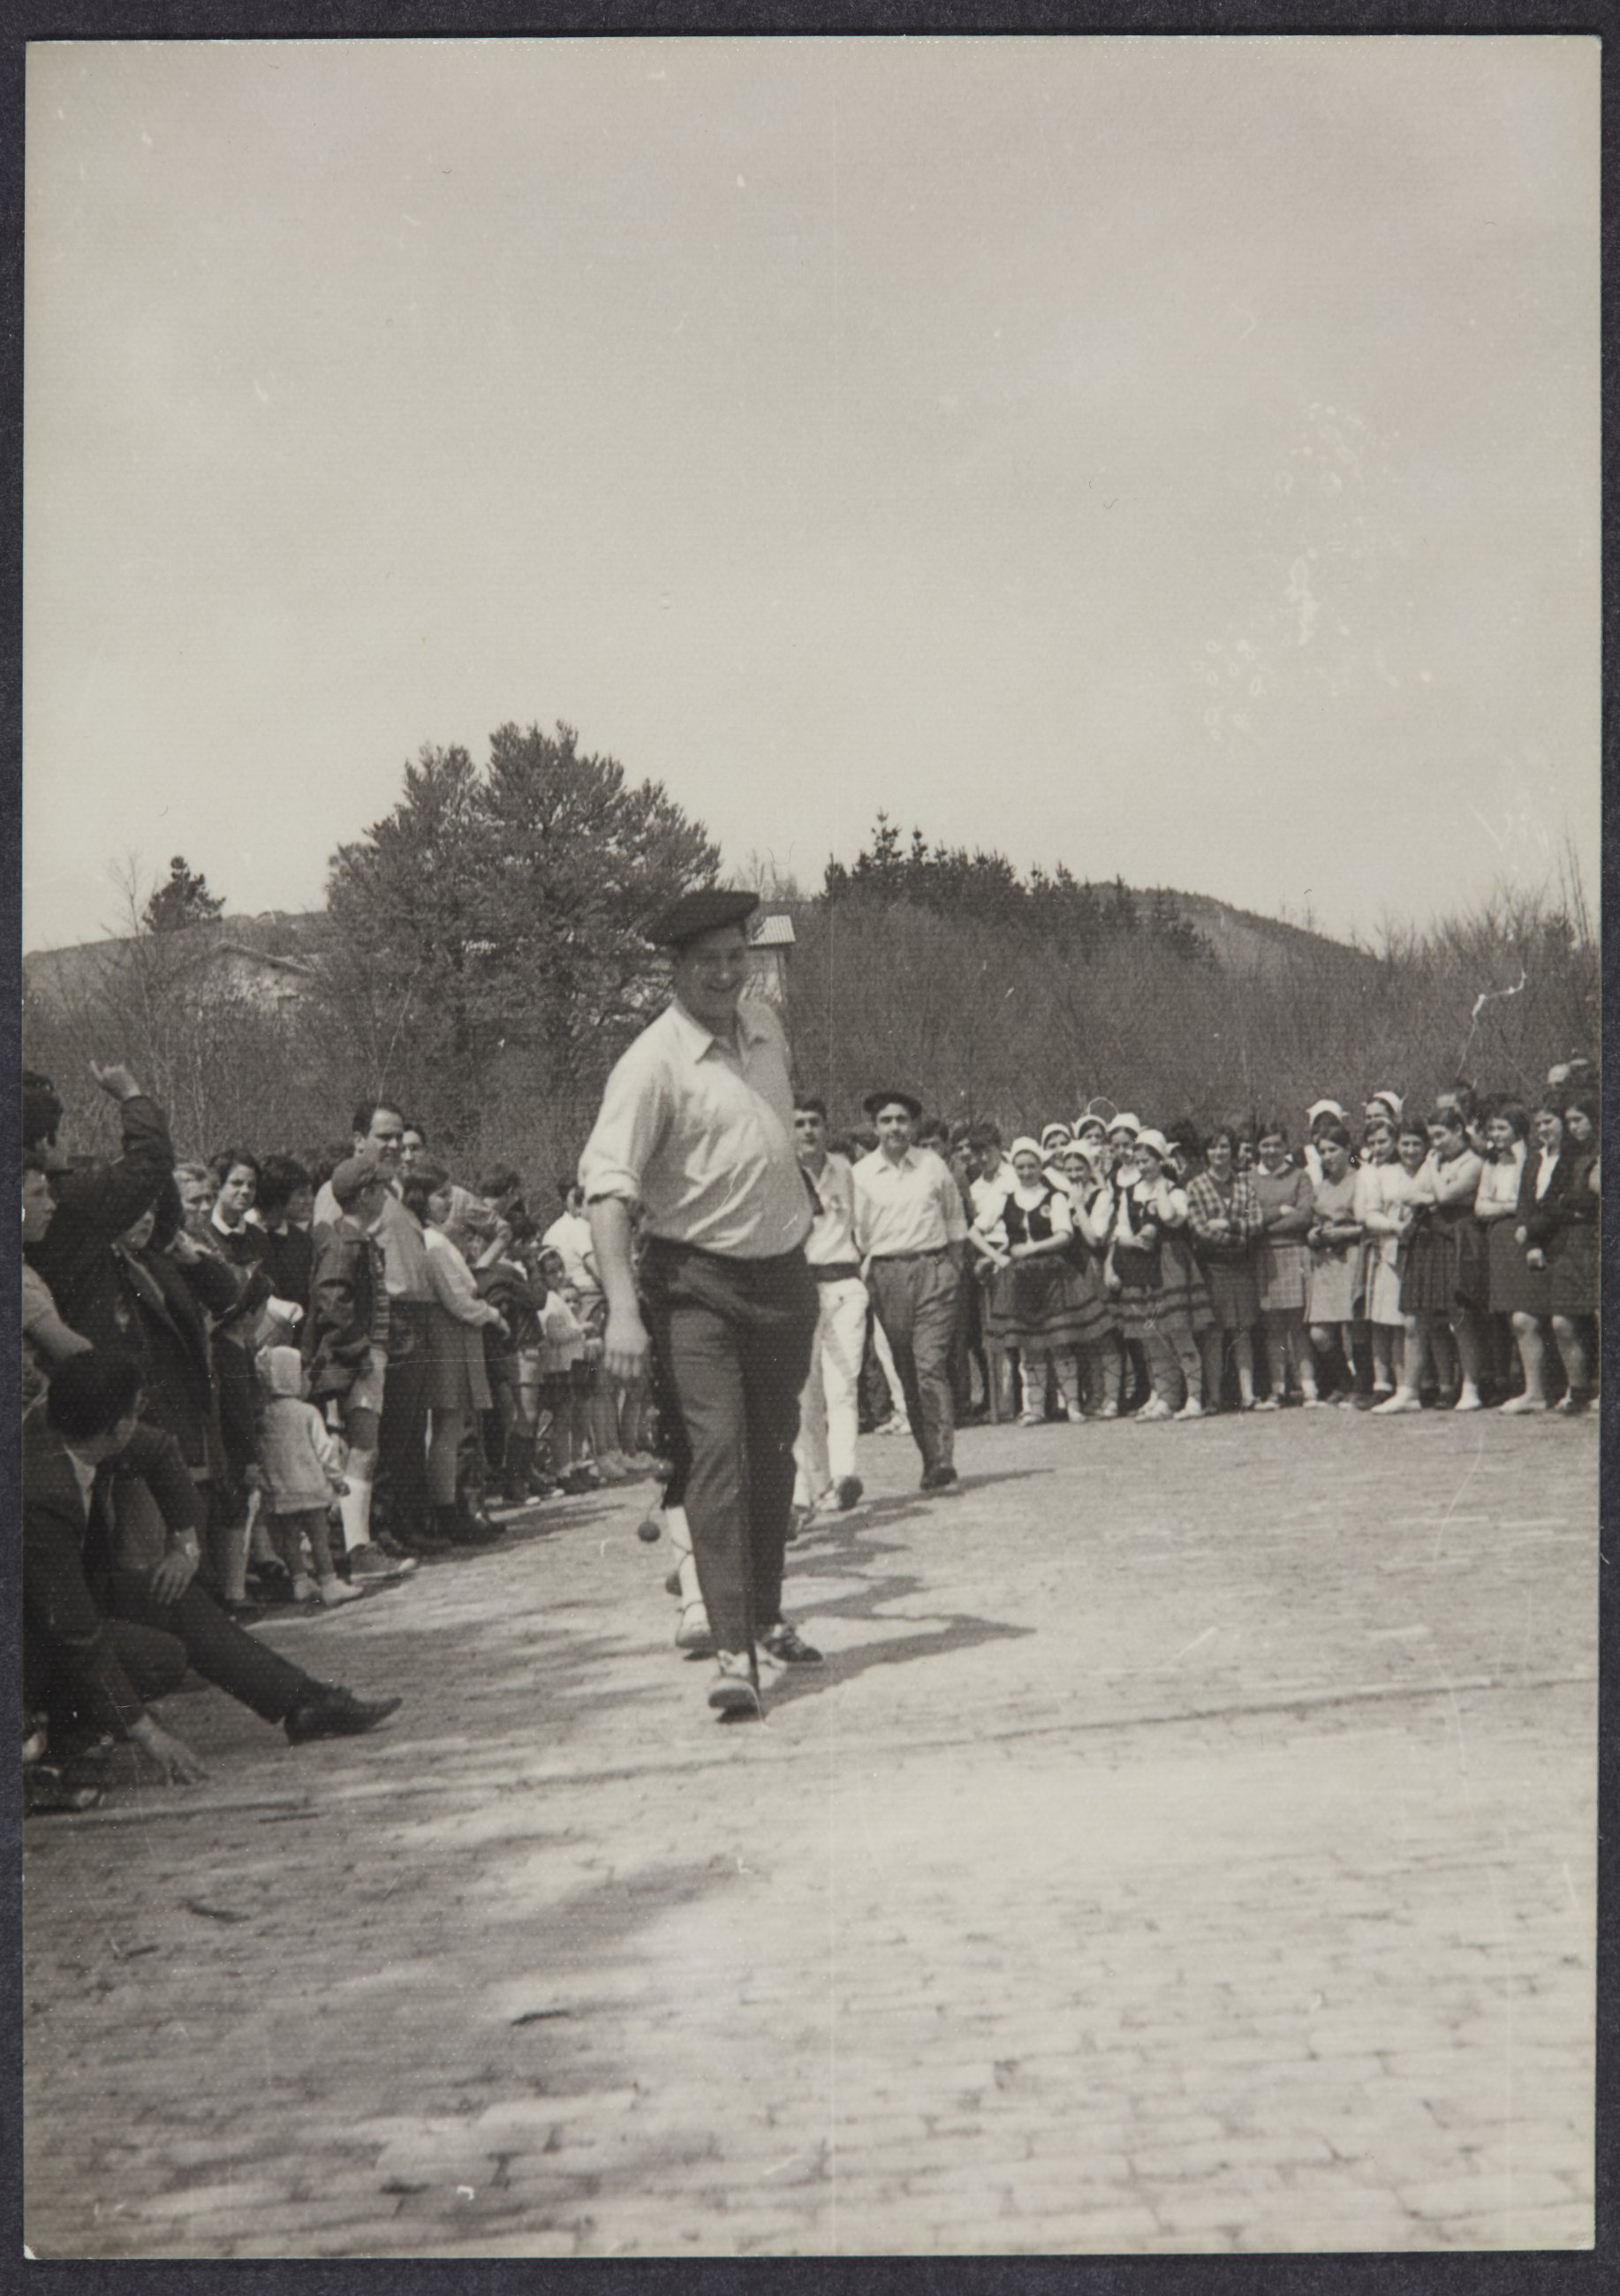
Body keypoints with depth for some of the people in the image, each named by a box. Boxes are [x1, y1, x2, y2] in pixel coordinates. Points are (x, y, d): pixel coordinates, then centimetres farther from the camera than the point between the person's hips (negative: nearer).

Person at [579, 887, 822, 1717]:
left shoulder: (766, 1025, 7)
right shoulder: (653, 1063, -15)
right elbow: (607, 1183, -22)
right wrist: (623, 1308, -32)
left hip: (781, 1275, 6)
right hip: (694, 1283, -6)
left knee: (773, 1454, 15)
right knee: (717, 1450, -16)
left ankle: (766, 1619, 31)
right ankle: (732, 1655, -15)